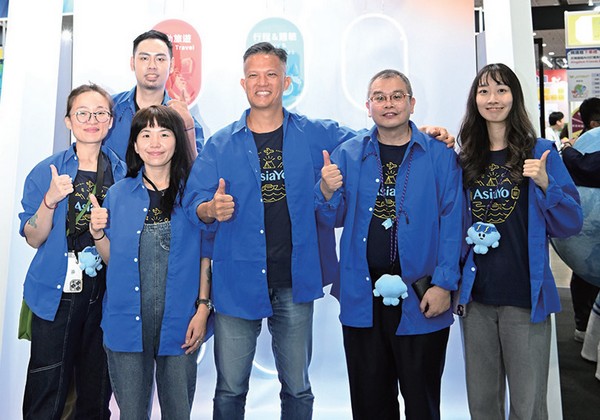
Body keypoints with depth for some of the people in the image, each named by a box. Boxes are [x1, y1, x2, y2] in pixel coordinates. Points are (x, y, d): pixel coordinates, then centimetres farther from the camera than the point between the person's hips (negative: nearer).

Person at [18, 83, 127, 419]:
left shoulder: (124, 174, 4)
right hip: (57, 295, -1)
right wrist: (50, 199, -16)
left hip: (105, 296, 2)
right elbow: (34, 238, -1)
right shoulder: (46, 172, 0)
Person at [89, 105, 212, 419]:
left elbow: (205, 256, 1)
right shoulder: (118, 194, 6)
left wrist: (203, 307, -6)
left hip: (179, 323, -1)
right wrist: (97, 233, -6)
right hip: (127, 323, 2)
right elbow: (113, 259, 11)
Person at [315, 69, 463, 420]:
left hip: (420, 300, -2)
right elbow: (334, 219, 6)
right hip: (362, 298, 2)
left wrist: (444, 285, -11)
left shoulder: (440, 156, -1)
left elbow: (452, 223, -4)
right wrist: (327, 192, -15)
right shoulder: (348, 154, 5)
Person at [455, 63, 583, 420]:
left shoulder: (540, 151, -1)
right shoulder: (466, 158, 7)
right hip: (476, 296, 3)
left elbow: (572, 224, -3)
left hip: (525, 297, -2)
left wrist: (544, 184, -19)